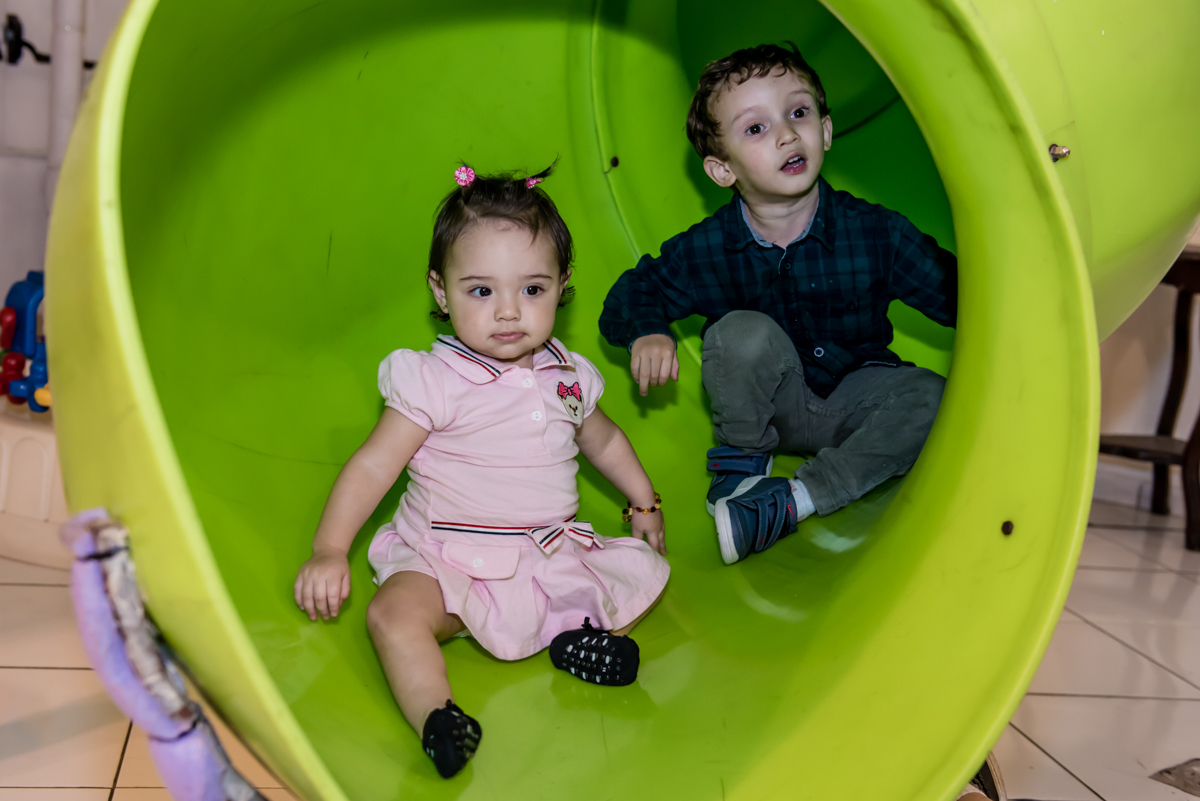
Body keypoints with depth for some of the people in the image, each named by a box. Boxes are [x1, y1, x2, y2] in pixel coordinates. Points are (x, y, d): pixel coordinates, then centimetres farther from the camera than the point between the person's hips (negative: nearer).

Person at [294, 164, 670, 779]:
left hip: (554, 556, 5)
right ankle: (434, 715, -42)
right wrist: (328, 552, -20)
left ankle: (575, 633, -16)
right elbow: (372, 466, -12)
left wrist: (645, 504, 27)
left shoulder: (568, 376, 5)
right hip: (450, 561, -5)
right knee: (394, 612, -31)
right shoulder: (433, 381, -10)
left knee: (646, 568, -3)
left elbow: (604, 440, 25)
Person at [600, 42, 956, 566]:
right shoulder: (707, 249, -15)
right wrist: (646, 332, -25)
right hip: (766, 406, -1)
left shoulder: (874, 232, -16)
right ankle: (740, 465, -6)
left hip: (852, 403, 2)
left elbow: (954, 294, -11)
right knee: (743, 332, -31)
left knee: (932, 397, -27)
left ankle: (794, 499, -23)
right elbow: (630, 296, -3)